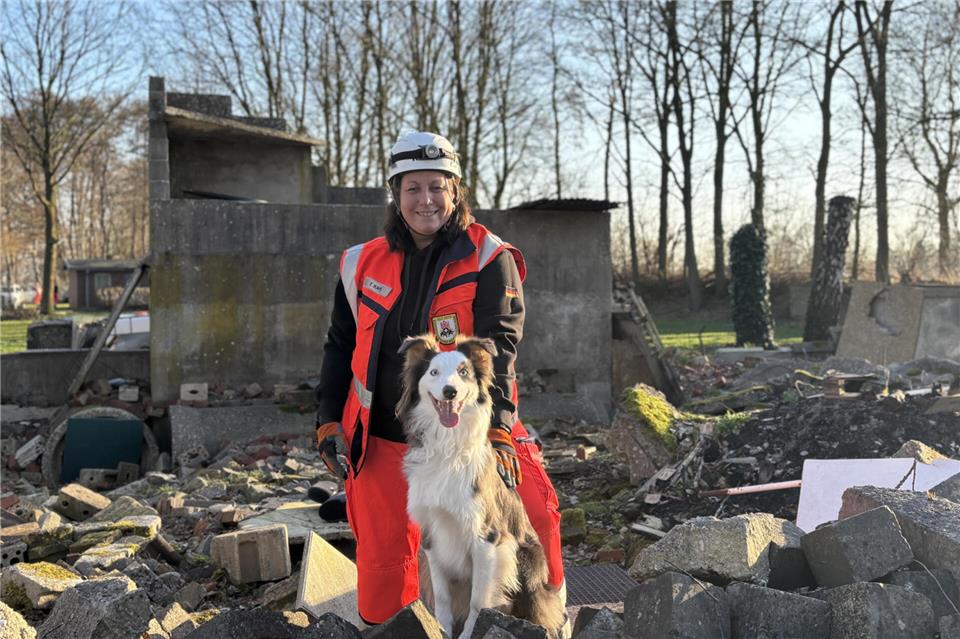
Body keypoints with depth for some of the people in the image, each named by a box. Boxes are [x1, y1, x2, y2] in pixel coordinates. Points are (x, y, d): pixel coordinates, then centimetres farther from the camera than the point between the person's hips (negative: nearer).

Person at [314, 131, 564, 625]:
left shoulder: (488, 260, -6)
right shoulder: (364, 264, 5)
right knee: (382, 558, 5)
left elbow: (497, 349, -16)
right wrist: (328, 421, 6)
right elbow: (340, 346, 14)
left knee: (536, 516, -13)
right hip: (382, 439, 3)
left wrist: (496, 431, -27)